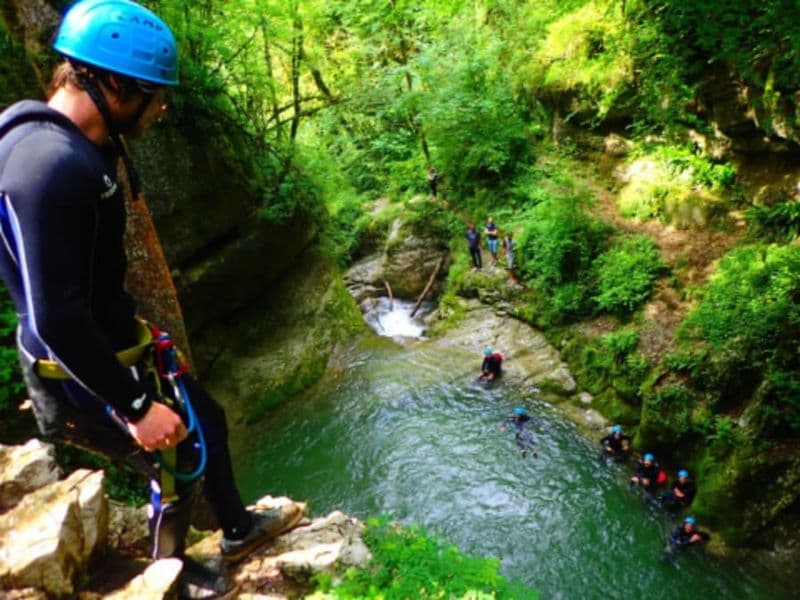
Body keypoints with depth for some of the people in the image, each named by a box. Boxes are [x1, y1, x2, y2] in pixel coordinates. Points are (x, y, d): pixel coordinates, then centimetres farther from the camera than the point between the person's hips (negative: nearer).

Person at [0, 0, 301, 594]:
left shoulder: (78, 146, 3)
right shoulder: (51, 165, -31)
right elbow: (55, 318, -32)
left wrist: (134, 327, 23)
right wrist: (136, 405, -25)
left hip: (115, 349, 9)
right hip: (85, 375, -9)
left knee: (208, 421, 20)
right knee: (180, 464, 11)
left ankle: (238, 529, 44)